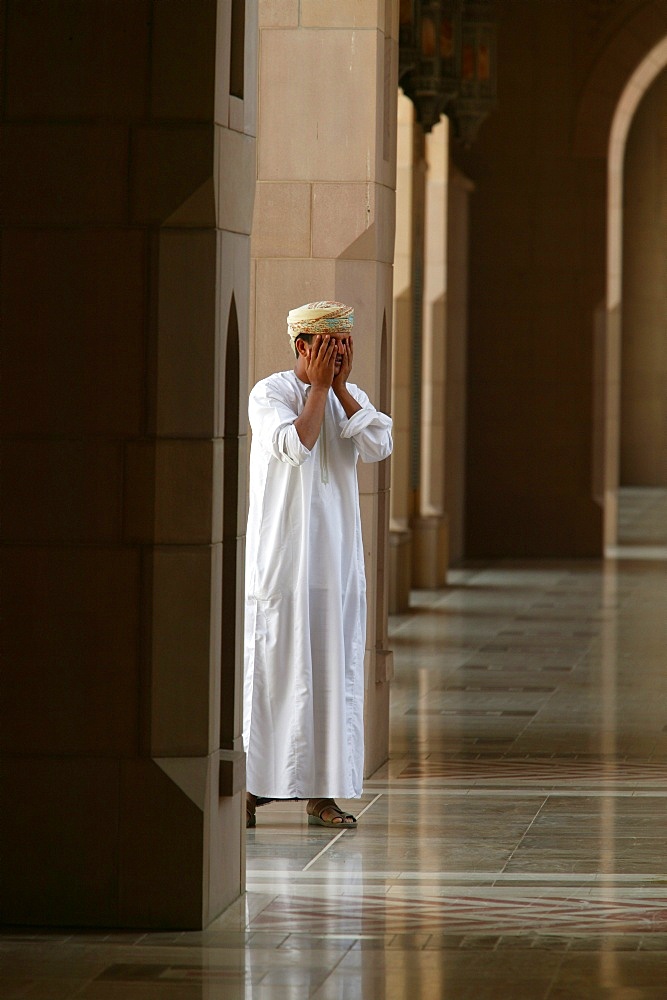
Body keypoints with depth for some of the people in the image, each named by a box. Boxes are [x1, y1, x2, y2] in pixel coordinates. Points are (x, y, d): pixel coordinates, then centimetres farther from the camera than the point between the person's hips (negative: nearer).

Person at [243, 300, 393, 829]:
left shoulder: (352, 397, 11)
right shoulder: (271, 393, -5)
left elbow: (380, 445, -6)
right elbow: (295, 446, -21)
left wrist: (341, 387, -7)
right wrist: (318, 386, -12)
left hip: (337, 555, 5)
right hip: (282, 552, -5)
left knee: (335, 667, 2)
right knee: (272, 666, -5)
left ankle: (322, 791, 5)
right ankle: (255, 785, 1)